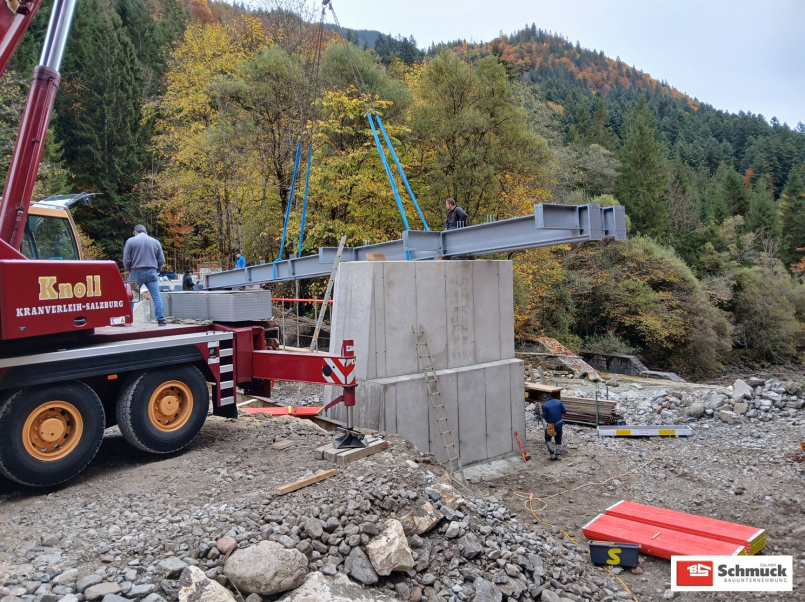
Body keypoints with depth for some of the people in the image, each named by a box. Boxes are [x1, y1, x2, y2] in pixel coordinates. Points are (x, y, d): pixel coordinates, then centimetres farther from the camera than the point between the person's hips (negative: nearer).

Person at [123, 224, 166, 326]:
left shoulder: (130, 241, 2)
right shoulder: (155, 242, 10)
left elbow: (126, 260, 0)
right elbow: (161, 260, 9)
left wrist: (129, 270, 16)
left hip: (136, 272, -1)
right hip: (152, 272, 1)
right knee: (157, 296, 0)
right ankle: (161, 320, -4)